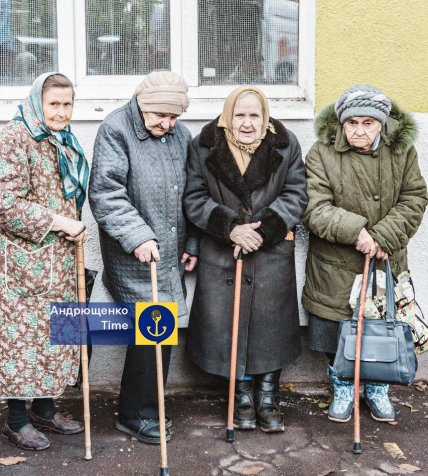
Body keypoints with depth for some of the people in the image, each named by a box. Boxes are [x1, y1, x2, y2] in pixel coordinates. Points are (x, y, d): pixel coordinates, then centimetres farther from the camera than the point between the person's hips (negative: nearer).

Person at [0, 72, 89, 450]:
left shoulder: (65, 143, 13)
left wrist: (74, 229, 10)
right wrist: (61, 224, -17)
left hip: (59, 260, 8)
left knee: (55, 332, 13)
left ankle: (44, 408, 27)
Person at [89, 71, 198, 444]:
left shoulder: (179, 134, 11)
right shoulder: (116, 130, -10)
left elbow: (190, 193, 17)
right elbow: (105, 193, -18)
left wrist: (192, 243, 13)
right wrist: (137, 236, -25)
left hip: (171, 254, 7)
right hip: (135, 257, -7)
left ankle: (143, 407, 26)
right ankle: (137, 414, 11)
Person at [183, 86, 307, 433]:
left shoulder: (285, 145, -3)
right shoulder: (204, 147, -4)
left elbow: (296, 195, -3)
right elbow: (195, 198, -5)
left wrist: (264, 228, -16)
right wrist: (230, 228, -18)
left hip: (273, 252, 0)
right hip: (221, 253, 0)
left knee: (270, 325, 5)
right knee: (228, 324, 5)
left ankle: (268, 399, 21)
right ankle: (243, 397, 24)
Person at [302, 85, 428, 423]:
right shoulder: (322, 154, -12)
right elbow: (315, 209, -18)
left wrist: (382, 236, -18)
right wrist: (355, 230, -29)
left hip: (387, 262, 2)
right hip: (336, 266, -2)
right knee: (337, 334, 8)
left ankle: (377, 391, 37)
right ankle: (343, 391, 32)